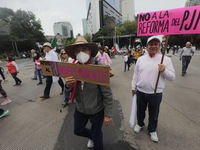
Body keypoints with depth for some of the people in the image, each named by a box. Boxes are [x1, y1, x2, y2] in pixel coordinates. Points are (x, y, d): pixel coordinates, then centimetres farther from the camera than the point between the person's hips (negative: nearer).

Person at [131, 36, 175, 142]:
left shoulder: (166, 59, -6)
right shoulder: (140, 59, 0)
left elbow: (172, 77, -5)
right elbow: (135, 75, 5)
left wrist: (164, 70, -24)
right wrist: (133, 87, 6)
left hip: (156, 93, -1)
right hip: (140, 92, 2)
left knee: (153, 114, 18)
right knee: (140, 111, 22)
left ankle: (152, 130, 45)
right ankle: (140, 124, 50)